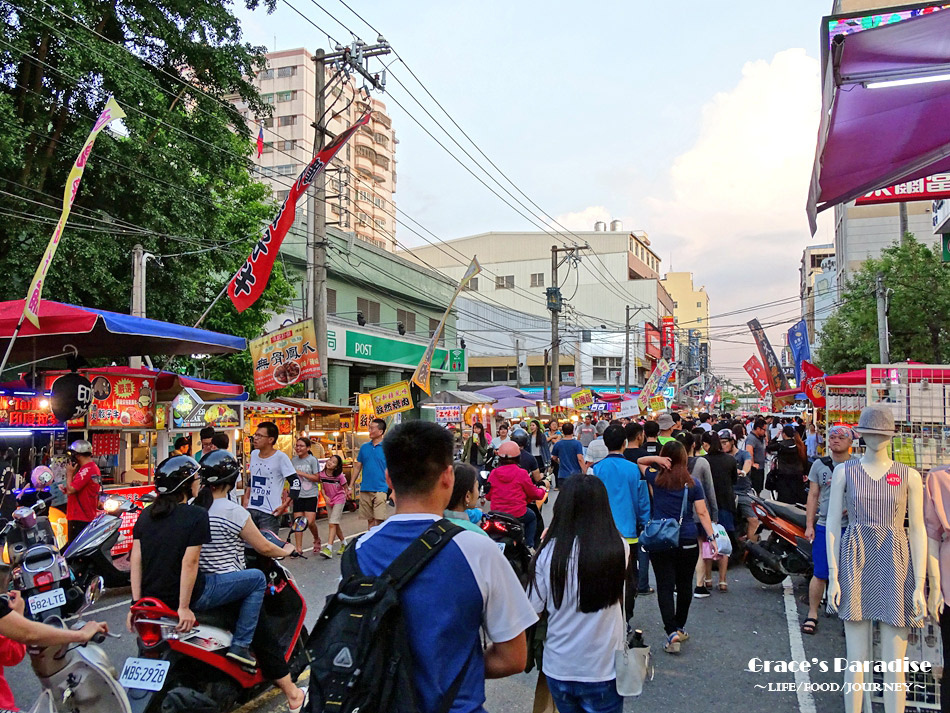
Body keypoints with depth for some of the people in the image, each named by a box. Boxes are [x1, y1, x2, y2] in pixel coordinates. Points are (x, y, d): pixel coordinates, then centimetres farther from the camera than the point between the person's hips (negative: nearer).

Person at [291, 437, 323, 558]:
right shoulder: (293, 460, 9)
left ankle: (316, 539, 20)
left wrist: (302, 473, -14)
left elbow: (317, 478, -8)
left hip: (311, 495, -4)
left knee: (310, 522, -10)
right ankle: (299, 549, 7)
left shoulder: (312, 460, -5)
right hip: (298, 495, 4)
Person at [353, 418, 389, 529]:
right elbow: (357, 467, 15)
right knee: (370, 520, 12)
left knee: (379, 520, -9)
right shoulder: (364, 447, 9)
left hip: (380, 489, -4)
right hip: (365, 489, 4)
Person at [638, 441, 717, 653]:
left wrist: (658, 459, -4)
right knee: (684, 585, 15)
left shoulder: (656, 479, -3)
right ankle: (680, 627, 29)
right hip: (688, 542, 2)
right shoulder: (693, 484, 0)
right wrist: (711, 537, -3)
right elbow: (702, 513, -4)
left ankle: (672, 632, -13)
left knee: (665, 586, -1)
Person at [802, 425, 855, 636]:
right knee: (820, 574, 1)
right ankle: (812, 615, 12)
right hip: (824, 527, 1)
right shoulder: (819, 465, 8)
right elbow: (813, 496, 9)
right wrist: (809, 525, 4)